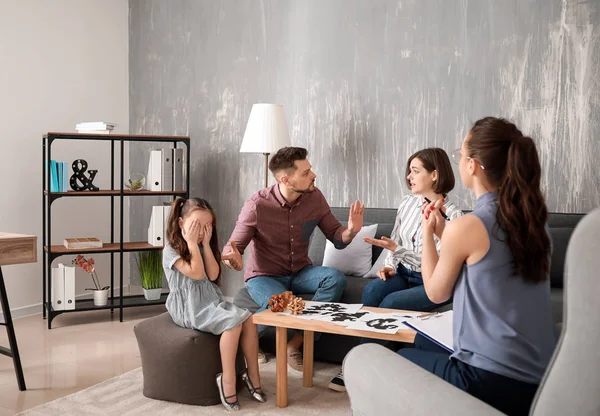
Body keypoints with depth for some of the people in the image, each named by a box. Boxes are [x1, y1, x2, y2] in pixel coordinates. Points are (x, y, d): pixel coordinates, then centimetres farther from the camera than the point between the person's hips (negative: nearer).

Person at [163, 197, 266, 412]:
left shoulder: (203, 247, 14)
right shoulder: (171, 249, -8)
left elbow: (213, 275, -1)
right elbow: (196, 274, -18)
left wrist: (206, 244, -4)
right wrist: (192, 243, -15)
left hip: (211, 300, 7)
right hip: (189, 307, -7)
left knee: (248, 318, -17)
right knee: (233, 322, -29)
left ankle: (252, 375, -10)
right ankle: (228, 379, -23)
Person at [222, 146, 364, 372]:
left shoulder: (314, 197, -7)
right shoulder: (257, 205, -19)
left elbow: (336, 237, 1)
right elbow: (233, 247, -13)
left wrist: (350, 231, -24)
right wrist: (234, 258, -39)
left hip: (300, 272, 5)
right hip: (264, 276, -4)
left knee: (336, 278, -25)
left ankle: (296, 343, -16)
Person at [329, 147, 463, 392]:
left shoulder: (452, 215, -15)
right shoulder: (407, 202, 4)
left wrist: (398, 250, -27)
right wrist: (389, 265, -6)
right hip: (404, 273, 5)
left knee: (391, 303, -29)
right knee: (372, 290, -25)